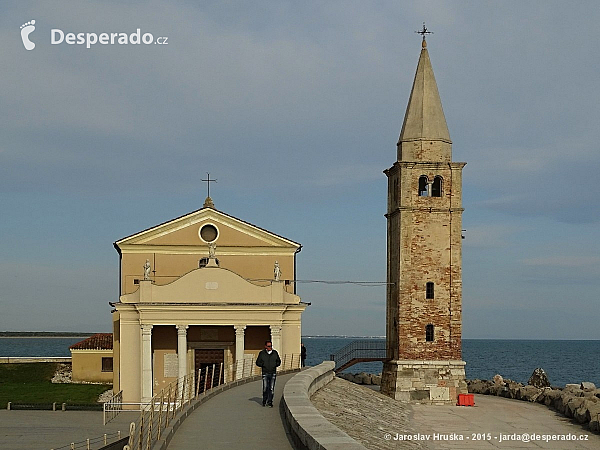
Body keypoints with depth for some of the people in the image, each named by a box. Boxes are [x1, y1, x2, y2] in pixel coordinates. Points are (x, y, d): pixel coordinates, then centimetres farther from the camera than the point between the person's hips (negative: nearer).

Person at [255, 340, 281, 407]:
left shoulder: (275, 353, 8)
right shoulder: (262, 353, 3)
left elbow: (278, 361, 16)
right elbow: (258, 362, 6)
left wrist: (276, 364, -5)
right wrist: (263, 365, -11)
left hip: (273, 373, 2)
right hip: (265, 373, -2)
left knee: (271, 388, -2)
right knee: (265, 387, -7)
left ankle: (270, 401, 7)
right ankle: (264, 401, 11)